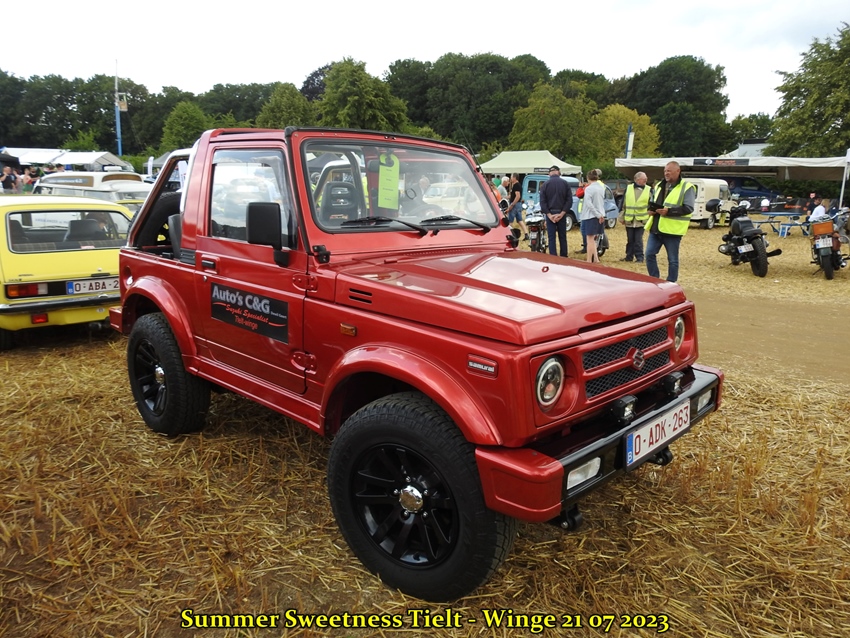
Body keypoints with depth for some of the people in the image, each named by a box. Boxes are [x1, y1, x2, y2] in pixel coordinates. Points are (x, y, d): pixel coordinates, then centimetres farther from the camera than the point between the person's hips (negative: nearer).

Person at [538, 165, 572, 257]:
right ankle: (563, 258, 15)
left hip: (550, 214, -1)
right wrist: (562, 213, -9)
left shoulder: (545, 184, -2)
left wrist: (549, 214, -9)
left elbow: (542, 202, -7)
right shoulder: (565, 183, 0)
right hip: (561, 214, 1)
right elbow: (569, 200, -5)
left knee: (551, 238, 1)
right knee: (562, 237, 10)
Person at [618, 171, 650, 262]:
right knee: (630, 240, 10)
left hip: (641, 220, -1)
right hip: (629, 220, 2)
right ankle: (629, 256, 20)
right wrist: (621, 217, 5)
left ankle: (639, 257, 6)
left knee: (638, 240, -2)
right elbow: (622, 204, 6)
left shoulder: (649, 190, 2)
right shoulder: (628, 188, 3)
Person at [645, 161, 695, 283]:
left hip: (672, 230, -6)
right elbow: (651, 201, 26)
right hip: (655, 228, 6)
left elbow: (688, 208, -13)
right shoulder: (659, 186, 15)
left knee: (672, 259, 3)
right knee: (650, 254, 5)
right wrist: (651, 209, 2)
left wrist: (669, 211, -23)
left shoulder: (687, 188, -5)